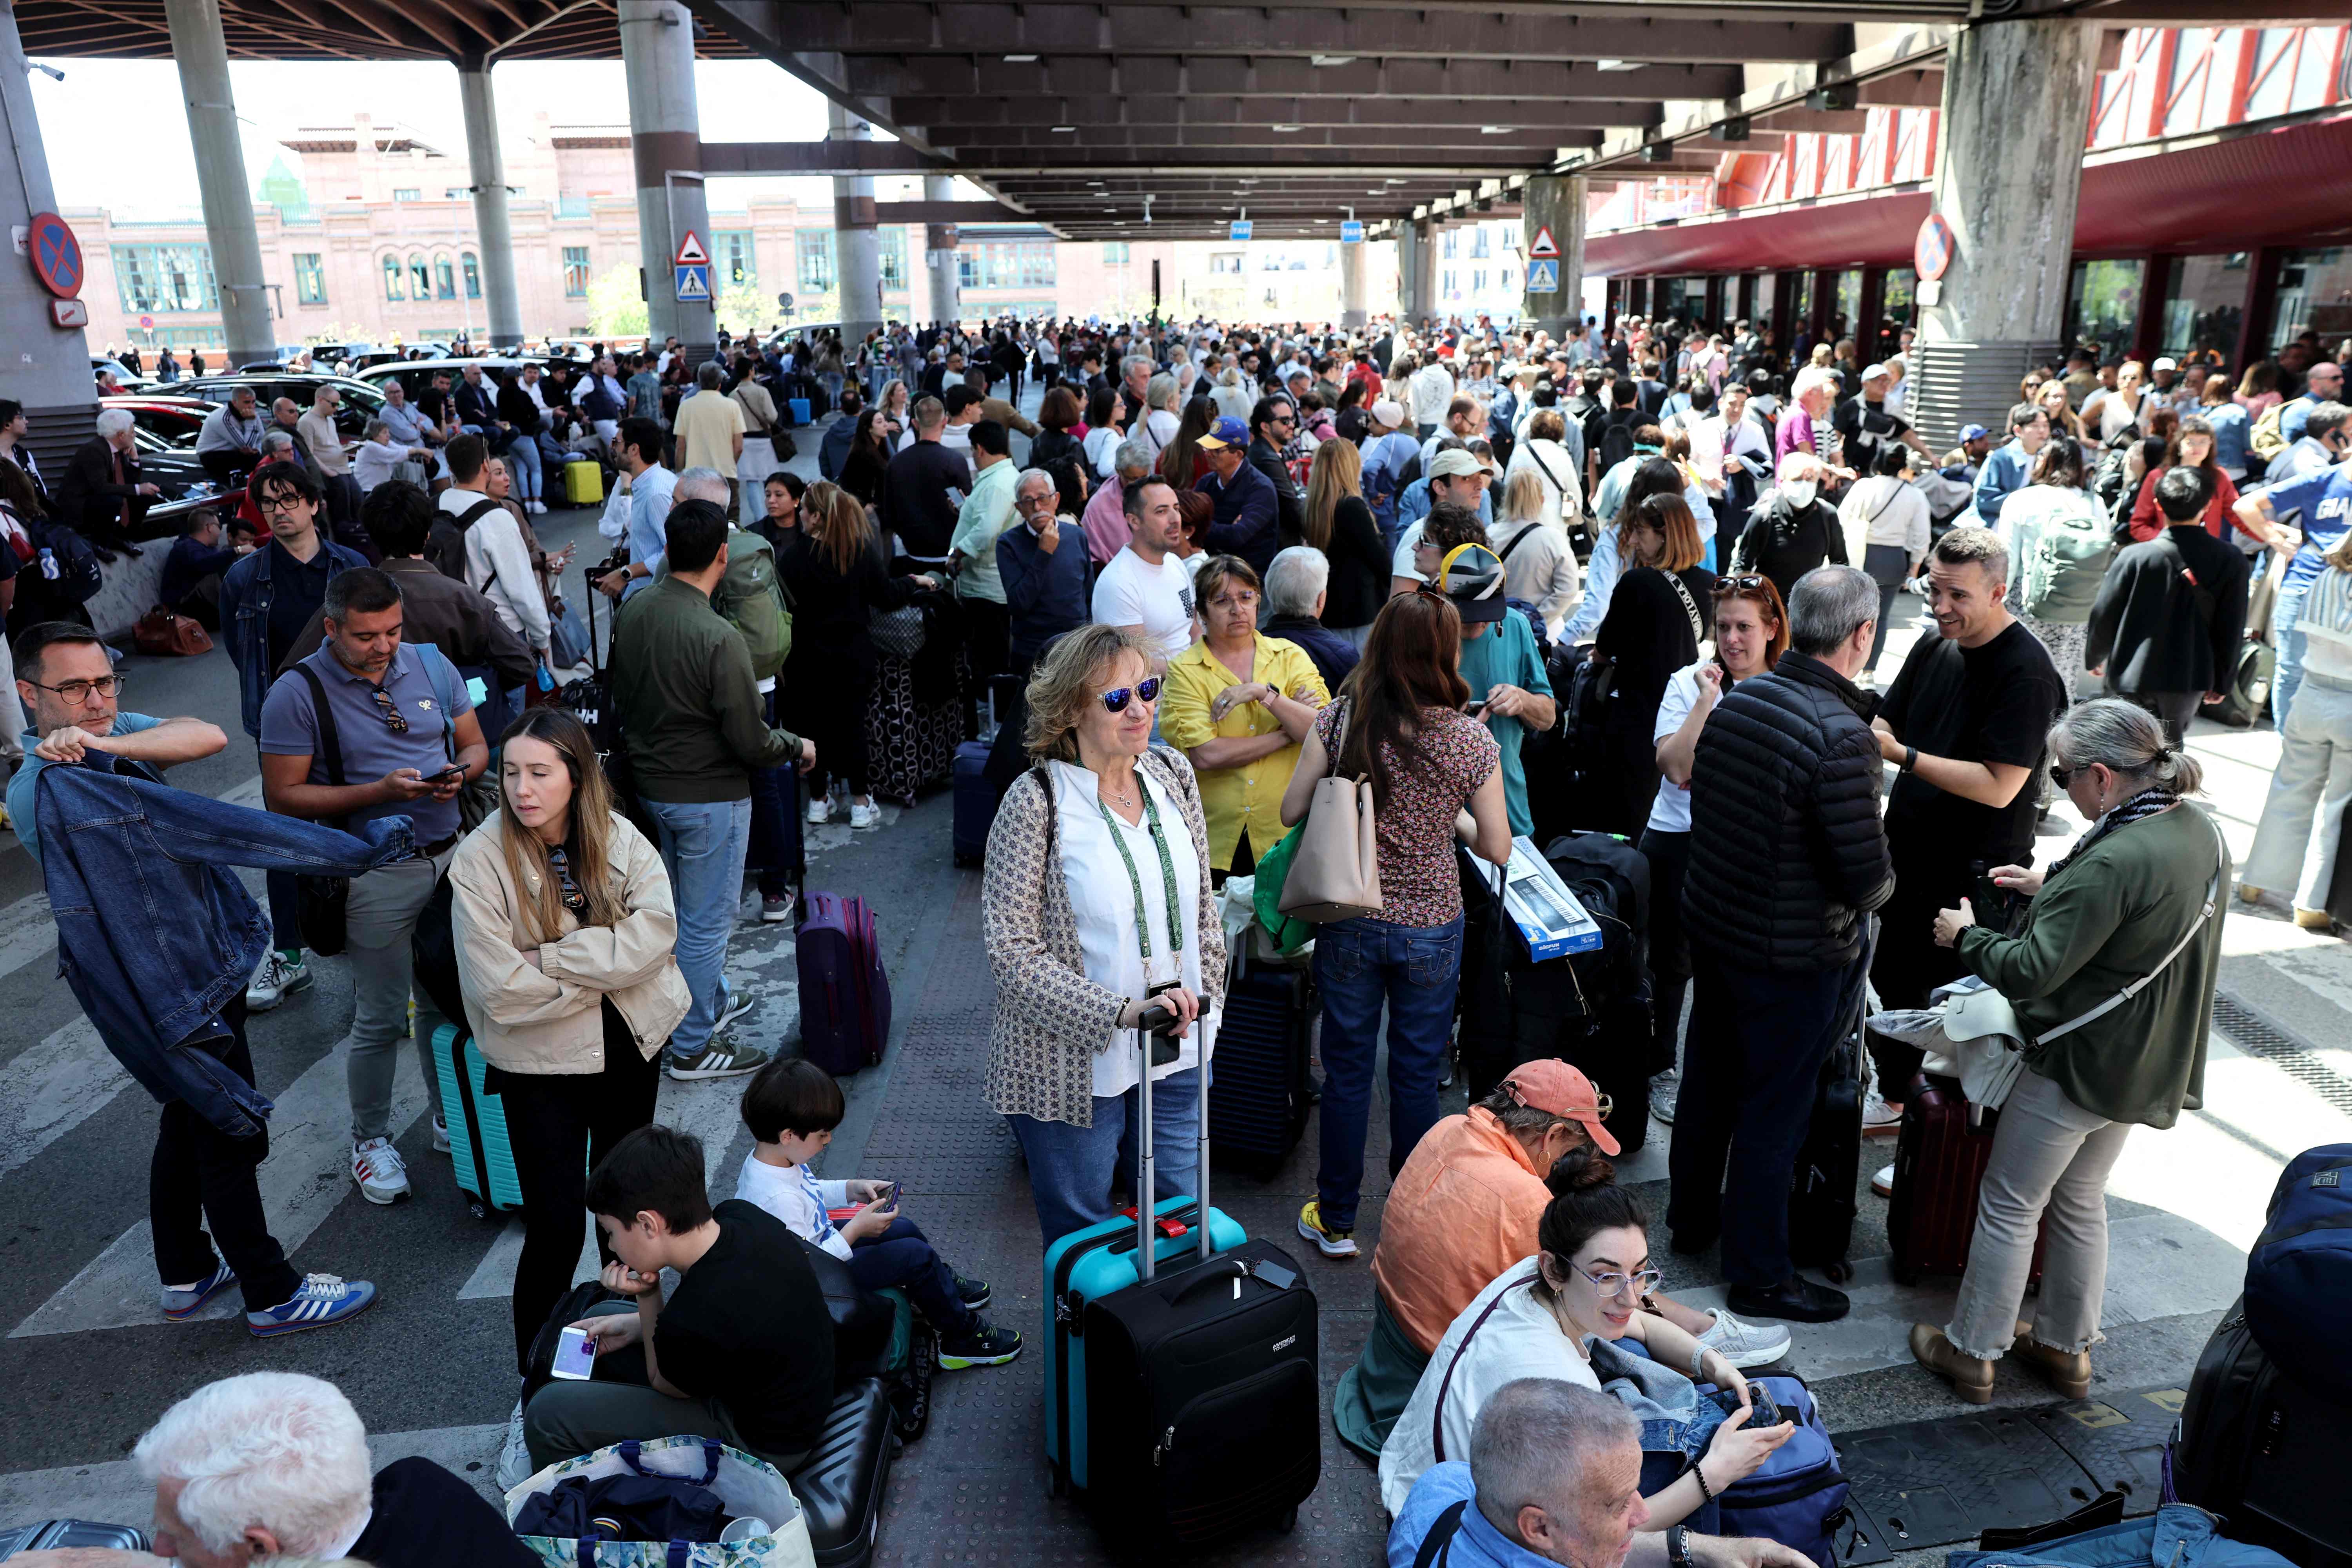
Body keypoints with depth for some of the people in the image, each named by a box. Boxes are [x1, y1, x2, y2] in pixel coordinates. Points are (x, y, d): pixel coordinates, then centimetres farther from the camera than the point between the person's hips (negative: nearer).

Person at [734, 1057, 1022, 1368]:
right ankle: (963, 1337, 13)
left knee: (904, 1228, 17)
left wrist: (853, 1188, -1)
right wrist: (855, 1230, -30)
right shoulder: (778, 1199, -39)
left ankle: (944, 1287, 45)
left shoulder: (767, 1157, -9)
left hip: (821, 1242, 10)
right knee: (915, 1255, -9)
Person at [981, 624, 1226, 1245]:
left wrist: (1206, 1003, 8)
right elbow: (1013, 951, -17)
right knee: (1084, 1237, 13)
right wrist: (1121, 1011, -24)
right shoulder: (1036, 802, -15)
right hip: (1076, 1062, -4)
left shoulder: (1173, 774, 2)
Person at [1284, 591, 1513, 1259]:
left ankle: (1336, 1222, 26)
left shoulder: (1339, 720, -11)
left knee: (1346, 1071, 13)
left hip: (1348, 921, 0)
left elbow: (1291, 811, -3)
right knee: (1417, 1076, 15)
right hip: (1431, 928, 0)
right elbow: (1497, 848, -4)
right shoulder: (1474, 741, -11)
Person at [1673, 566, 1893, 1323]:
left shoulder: (1738, 699, -3)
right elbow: (1867, 873, -23)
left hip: (1712, 923, 7)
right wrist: (1880, 880, 1)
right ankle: (1758, 1274, 23)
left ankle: (1693, 1218, 42)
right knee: (1773, 1110, 7)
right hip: (1794, 955, -7)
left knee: (1708, 1079, 22)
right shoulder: (1841, 735, -26)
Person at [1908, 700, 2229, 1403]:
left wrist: (1966, 936, -9)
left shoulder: (2113, 862, -30)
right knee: (2080, 1200, 23)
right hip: (2144, 1064, 9)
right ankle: (2067, 1346, 37)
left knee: (2010, 1205, 7)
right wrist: (2048, 886, 12)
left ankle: (1972, 1352, 20)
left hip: (2080, 1065, -9)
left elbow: (2031, 971, -26)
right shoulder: (2199, 831, -1)